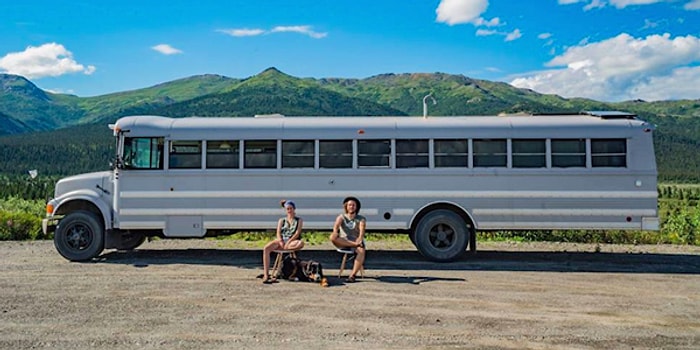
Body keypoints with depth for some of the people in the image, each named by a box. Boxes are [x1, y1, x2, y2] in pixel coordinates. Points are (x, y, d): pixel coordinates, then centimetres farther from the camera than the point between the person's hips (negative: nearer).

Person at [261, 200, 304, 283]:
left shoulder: (299, 220, 13)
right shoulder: (281, 220, 21)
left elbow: (297, 233, -1)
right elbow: (278, 233, 7)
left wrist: (288, 242, -16)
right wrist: (281, 241, -15)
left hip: (293, 241, -2)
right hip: (281, 241, 2)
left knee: (301, 243, -40)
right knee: (266, 248, -29)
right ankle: (266, 275, -33)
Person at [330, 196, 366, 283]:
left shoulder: (361, 219, 7)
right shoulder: (341, 217, 9)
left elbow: (362, 230, -13)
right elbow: (336, 225, -13)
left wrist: (360, 239, -36)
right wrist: (335, 232, -38)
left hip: (356, 242, -1)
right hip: (343, 243, 1)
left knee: (362, 251, -36)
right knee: (332, 237, -31)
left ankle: (352, 276, -40)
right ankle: (355, 244, -31)